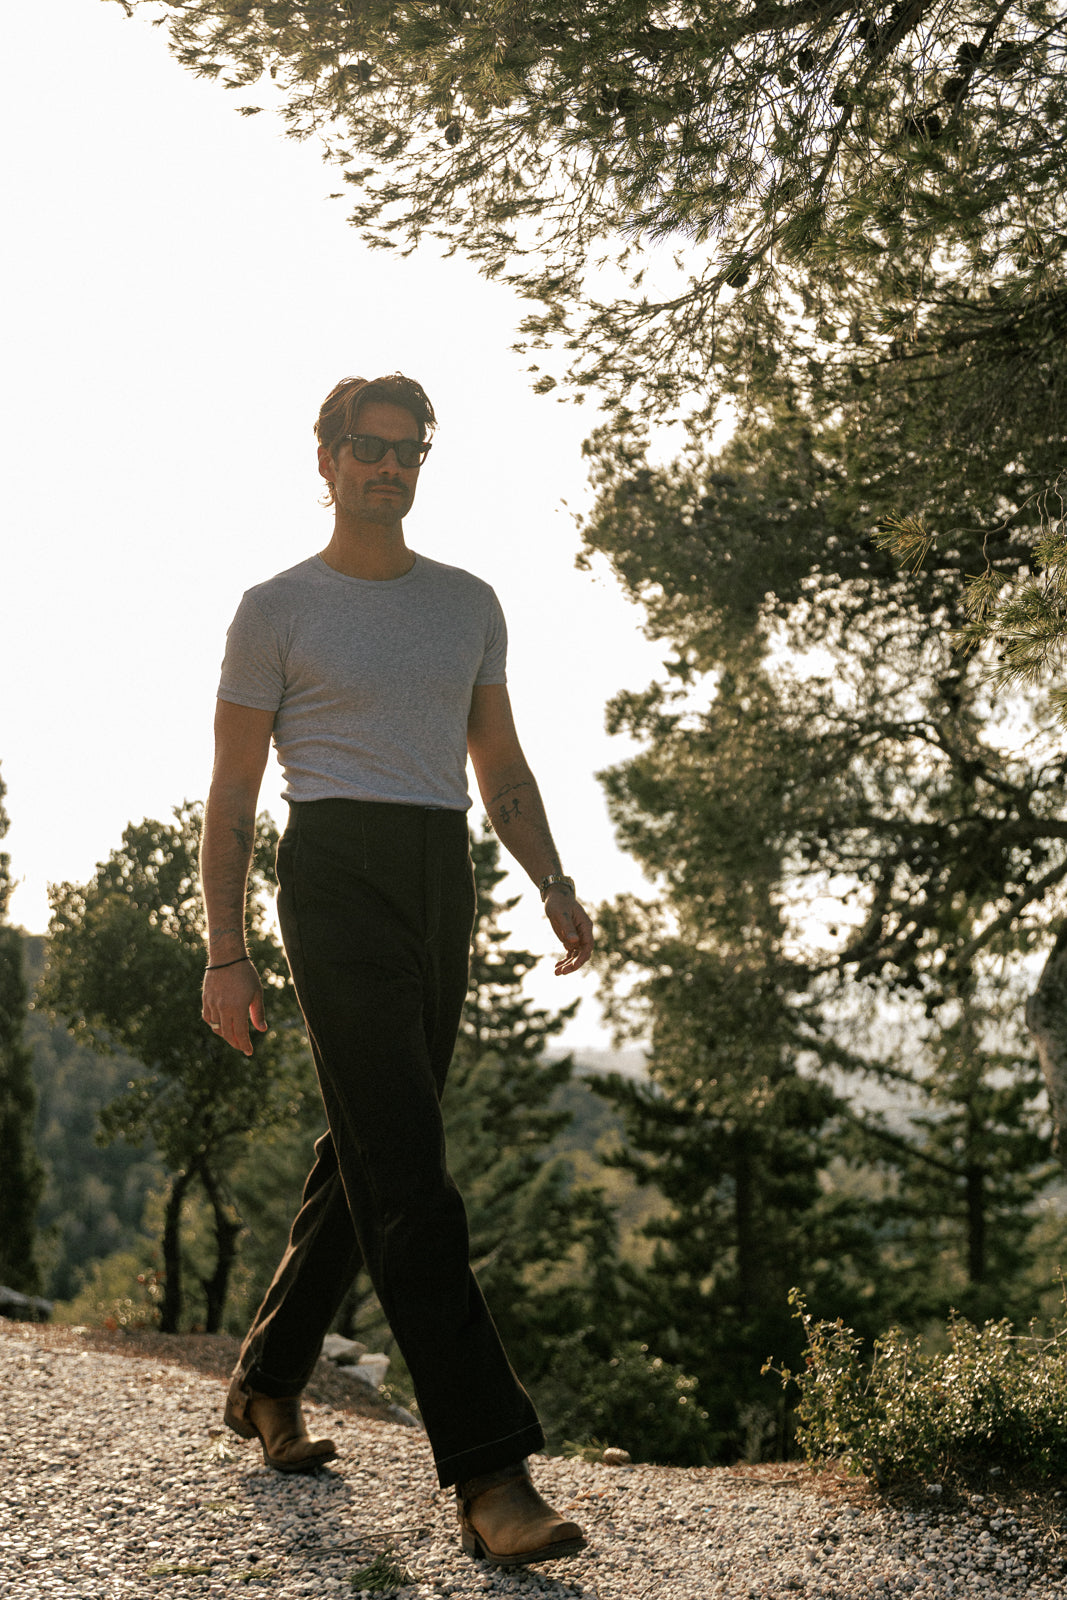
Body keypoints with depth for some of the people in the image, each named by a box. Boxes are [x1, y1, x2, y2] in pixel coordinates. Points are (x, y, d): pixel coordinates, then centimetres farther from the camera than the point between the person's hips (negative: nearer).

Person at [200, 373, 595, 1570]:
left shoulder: (469, 604, 17)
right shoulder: (277, 609, 3)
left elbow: (502, 768, 19)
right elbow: (231, 793, 2)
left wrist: (554, 887, 5)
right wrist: (224, 953, -5)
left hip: (442, 882, 6)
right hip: (337, 874, -6)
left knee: (367, 1153, 12)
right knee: (407, 1167, -14)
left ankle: (267, 1382, 31)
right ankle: (488, 1469, -17)